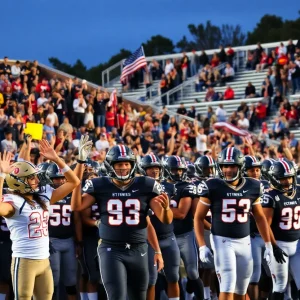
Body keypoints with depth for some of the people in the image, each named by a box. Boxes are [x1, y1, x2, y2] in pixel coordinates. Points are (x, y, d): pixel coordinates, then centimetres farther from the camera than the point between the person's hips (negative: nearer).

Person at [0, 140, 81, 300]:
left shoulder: (44, 196, 9)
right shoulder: (13, 201, -13)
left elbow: (74, 182, 15)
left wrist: (56, 159, 5)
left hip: (44, 261, 7)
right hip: (24, 261, -7)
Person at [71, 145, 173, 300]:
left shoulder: (145, 186, -1)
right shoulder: (100, 186, -1)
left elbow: (166, 220, -1)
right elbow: (76, 206, -13)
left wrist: (166, 207, -27)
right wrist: (79, 168, -16)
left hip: (138, 250, 3)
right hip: (111, 250, -2)